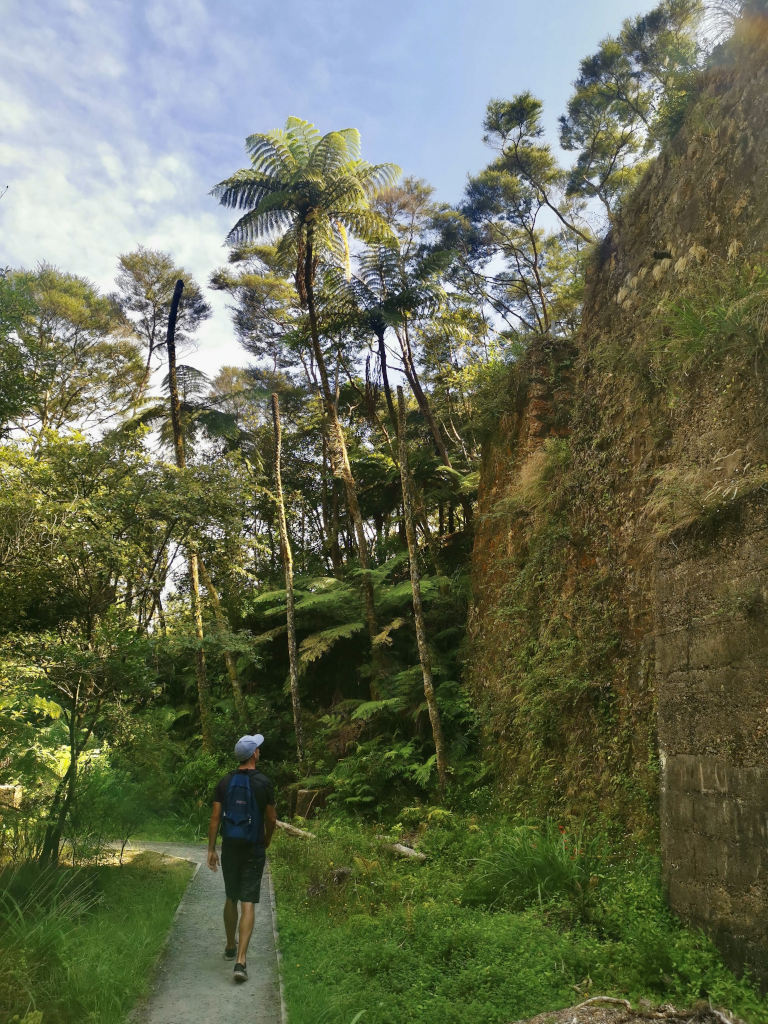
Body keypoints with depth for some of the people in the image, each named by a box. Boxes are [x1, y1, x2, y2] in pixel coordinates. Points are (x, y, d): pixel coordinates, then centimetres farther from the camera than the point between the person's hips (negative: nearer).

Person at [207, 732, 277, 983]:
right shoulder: (264, 783, -10)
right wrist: (267, 839, 17)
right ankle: (240, 961, -9)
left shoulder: (224, 782, -2)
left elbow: (215, 817, -3)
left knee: (231, 899, 20)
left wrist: (211, 849, 3)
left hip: (230, 848, 4)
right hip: (254, 849, -3)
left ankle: (230, 947, 35)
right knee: (248, 904, -2)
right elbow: (271, 819, -2)